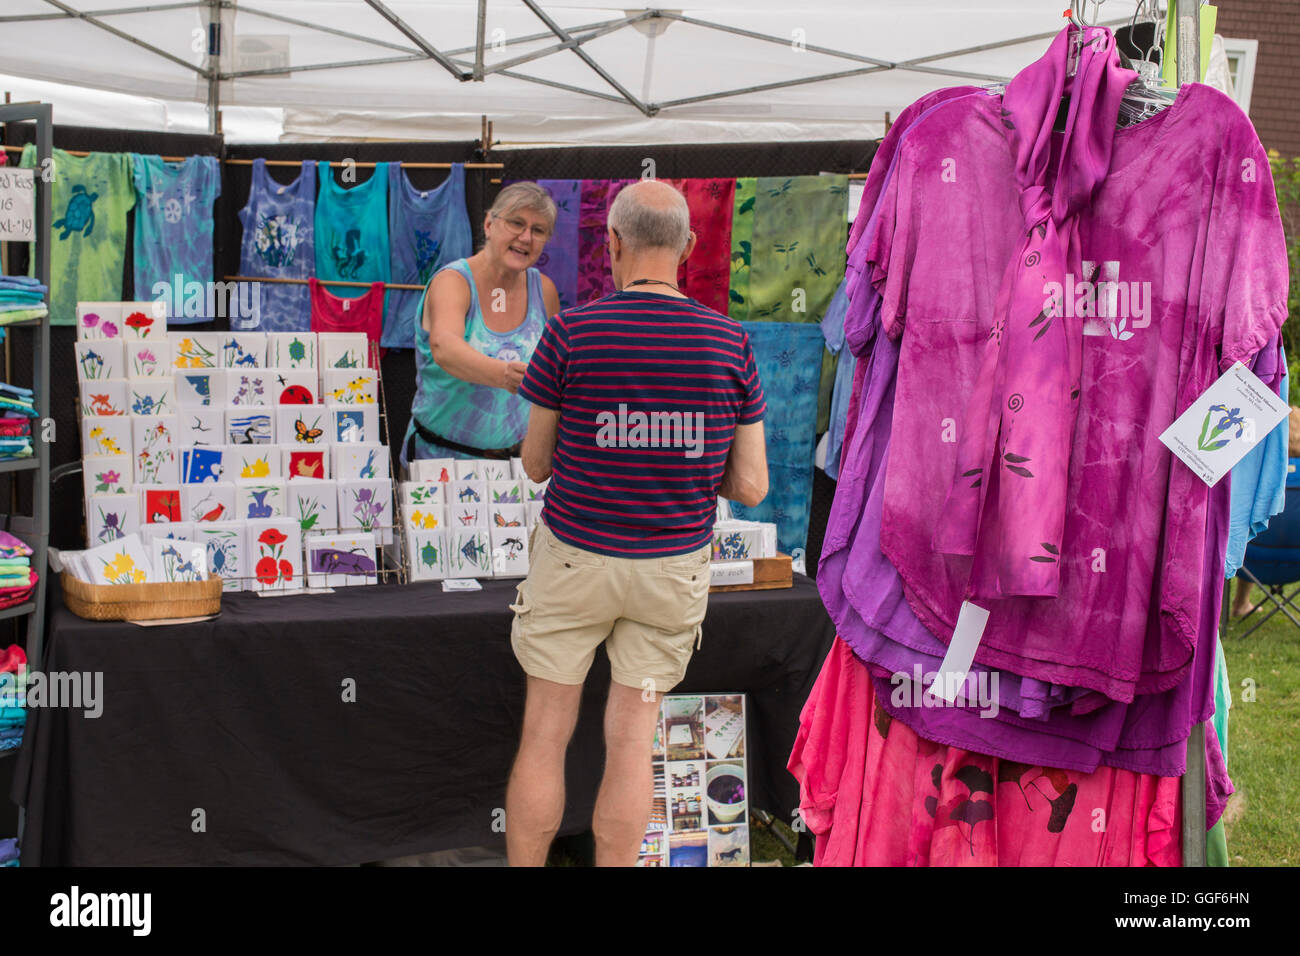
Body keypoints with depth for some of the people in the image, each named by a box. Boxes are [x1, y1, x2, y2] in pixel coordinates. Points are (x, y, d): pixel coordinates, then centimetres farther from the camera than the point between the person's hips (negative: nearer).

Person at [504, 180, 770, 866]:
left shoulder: (571, 334, -13)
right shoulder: (731, 345, -7)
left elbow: (535, 463, -2)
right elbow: (751, 487, -5)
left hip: (575, 558, -1)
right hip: (674, 569, 2)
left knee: (545, 736, 9)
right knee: (631, 740, 8)